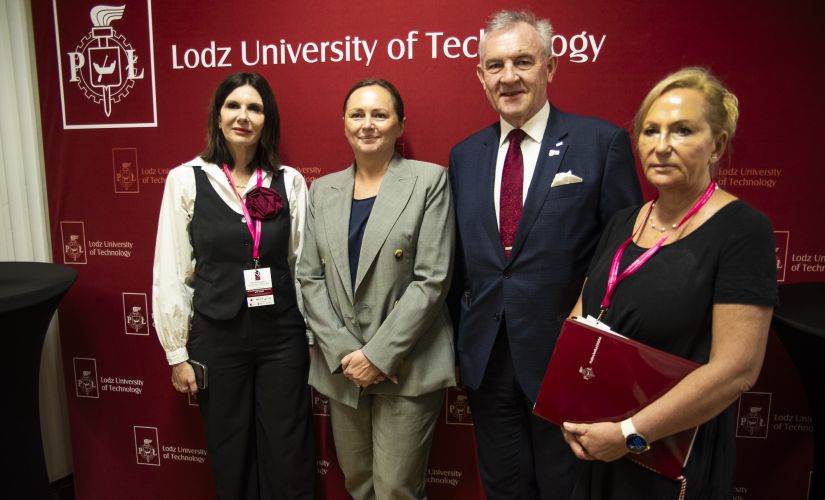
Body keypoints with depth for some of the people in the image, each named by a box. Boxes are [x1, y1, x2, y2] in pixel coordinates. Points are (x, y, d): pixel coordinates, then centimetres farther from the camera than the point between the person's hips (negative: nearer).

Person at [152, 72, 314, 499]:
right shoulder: (185, 179, -3)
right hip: (217, 336, 0)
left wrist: (314, 337, 4)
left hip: (282, 335, 1)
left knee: (288, 457, 12)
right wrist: (177, 353, 0)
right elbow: (171, 272, -1)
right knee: (231, 456, 15)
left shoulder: (290, 181, 0)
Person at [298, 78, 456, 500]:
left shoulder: (429, 180, -4)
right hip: (340, 367, 4)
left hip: (406, 367, -4)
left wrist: (379, 355, -14)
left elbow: (431, 279, -11)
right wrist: (344, 352, -7)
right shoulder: (323, 189, 9)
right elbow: (310, 277, 4)